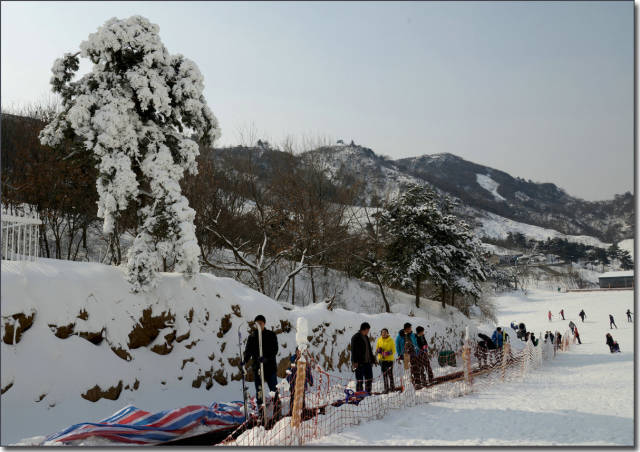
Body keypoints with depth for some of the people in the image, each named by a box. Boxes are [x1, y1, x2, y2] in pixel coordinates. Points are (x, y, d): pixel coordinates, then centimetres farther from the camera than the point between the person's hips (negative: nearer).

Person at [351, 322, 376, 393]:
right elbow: (353, 350, -13)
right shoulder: (356, 337, -8)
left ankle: (368, 392, 16)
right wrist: (355, 362, -19)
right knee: (360, 379, -4)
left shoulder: (366, 337, 17)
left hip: (367, 362, 8)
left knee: (369, 378, 9)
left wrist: (372, 360, 20)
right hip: (359, 363, -8)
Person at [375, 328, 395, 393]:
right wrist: (378, 350, -12)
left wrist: (389, 352, -20)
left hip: (389, 359, -3)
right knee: (384, 374, 4)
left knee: (390, 373, -3)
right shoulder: (379, 340, 7)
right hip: (382, 359, 3)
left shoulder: (391, 340, -2)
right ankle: (386, 388, 8)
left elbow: (394, 350, -3)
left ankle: (392, 386, 9)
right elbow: (377, 350, 12)